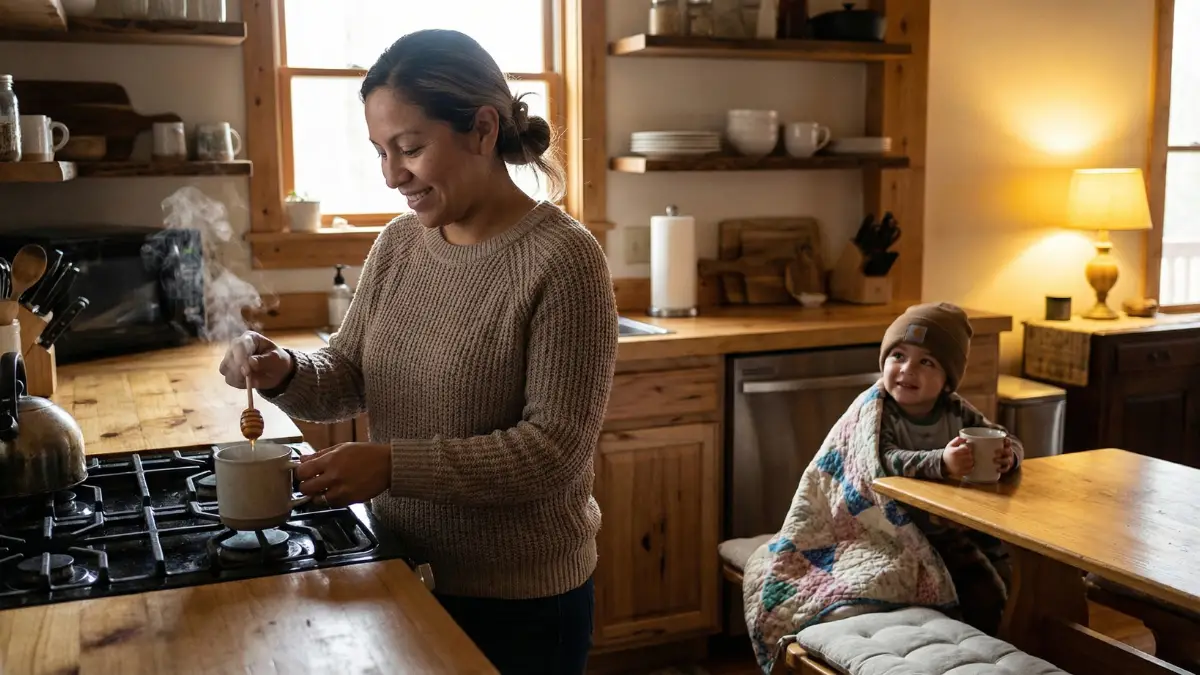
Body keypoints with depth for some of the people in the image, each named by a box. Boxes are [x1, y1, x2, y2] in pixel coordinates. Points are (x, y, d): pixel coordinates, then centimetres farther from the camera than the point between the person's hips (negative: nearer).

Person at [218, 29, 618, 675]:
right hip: (403, 575, 6)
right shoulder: (397, 243, 2)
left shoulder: (562, 259, -19)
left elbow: (556, 448, -22)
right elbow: (346, 377, 8)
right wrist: (283, 373, -14)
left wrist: (394, 465, -27)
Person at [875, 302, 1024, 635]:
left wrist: (1008, 456, -23)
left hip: (968, 525, 6)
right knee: (984, 594, -17)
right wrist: (941, 462, -46)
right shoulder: (880, 414, -13)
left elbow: (1007, 441, 2)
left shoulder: (956, 411, 2)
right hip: (918, 532, -6)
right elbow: (888, 460, -30)